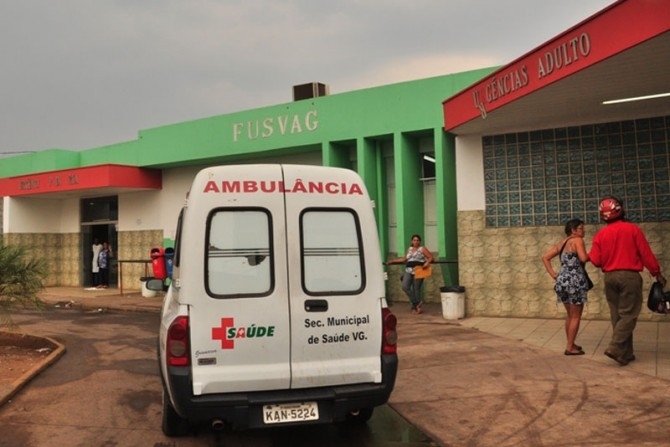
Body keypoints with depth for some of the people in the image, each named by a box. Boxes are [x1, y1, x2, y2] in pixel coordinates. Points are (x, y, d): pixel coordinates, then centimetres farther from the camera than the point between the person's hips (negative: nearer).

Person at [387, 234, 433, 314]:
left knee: (416, 289, -3)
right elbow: (404, 259, 30)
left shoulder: (422, 249, 6)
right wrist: (393, 261, 29)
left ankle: (414, 307, 9)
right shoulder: (409, 249, 19)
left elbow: (431, 257, 2)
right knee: (405, 287, -12)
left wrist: (427, 262, -18)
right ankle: (418, 302, -2)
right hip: (408, 271, 5)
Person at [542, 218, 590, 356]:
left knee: (569, 315, 20)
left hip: (562, 281, 8)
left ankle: (570, 344, 29)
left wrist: (553, 274, 6)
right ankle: (570, 347, 5)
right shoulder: (577, 240, -8)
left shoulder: (561, 243, 15)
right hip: (575, 281, -8)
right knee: (576, 316, 3)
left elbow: (545, 257, 11)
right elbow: (583, 258, -22)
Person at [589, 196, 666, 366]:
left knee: (617, 316, 10)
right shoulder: (633, 229, -5)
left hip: (610, 277, 4)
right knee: (628, 314, -1)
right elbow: (646, 254, -3)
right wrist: (657, 273, 7)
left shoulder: (600, 234, 2)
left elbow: (595, 261, -1)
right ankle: (615, 348, -14)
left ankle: (626, 353, 14)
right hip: (629, 275, -4)